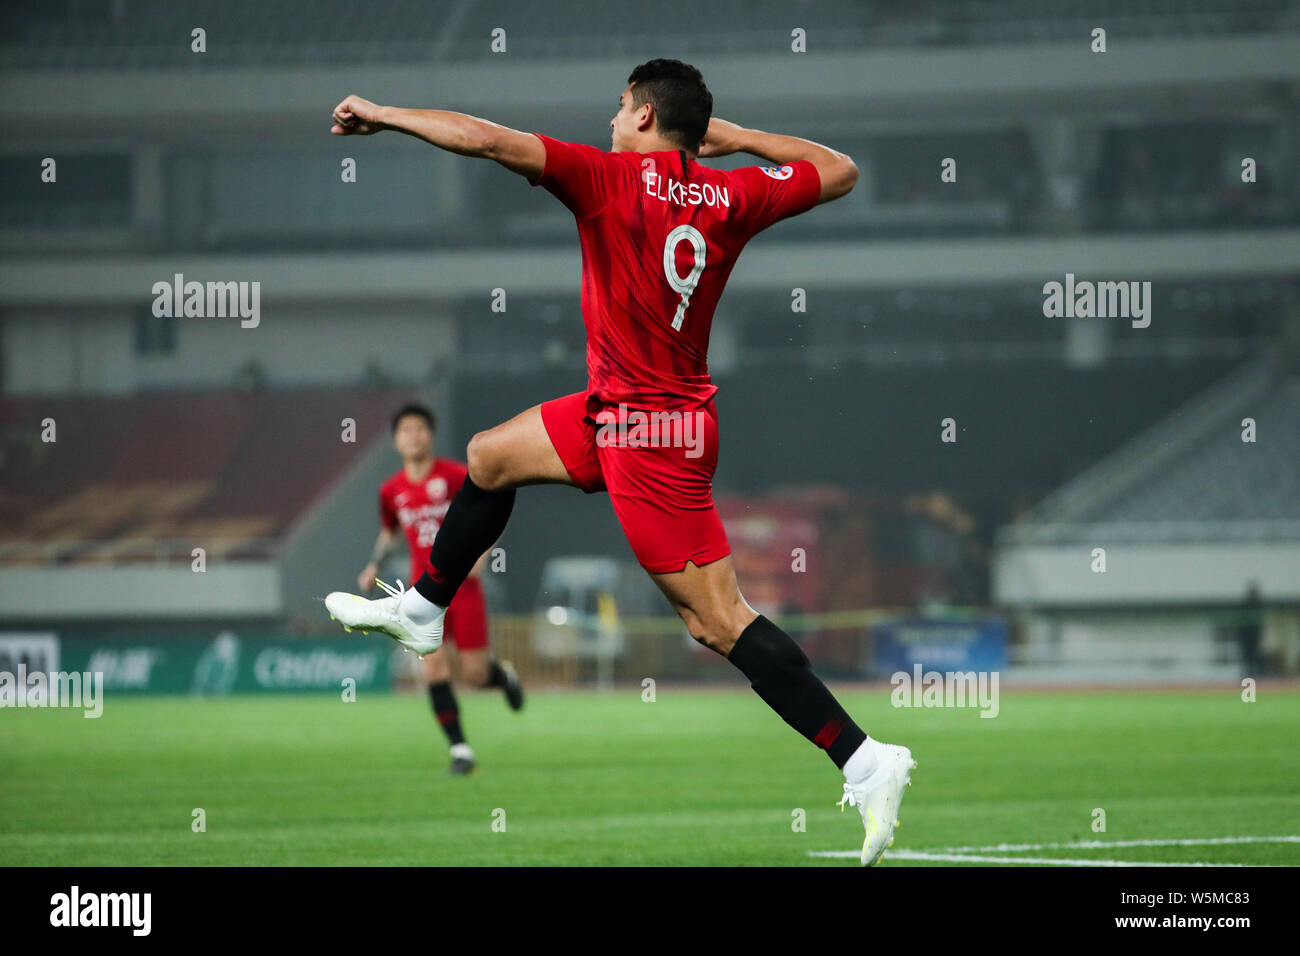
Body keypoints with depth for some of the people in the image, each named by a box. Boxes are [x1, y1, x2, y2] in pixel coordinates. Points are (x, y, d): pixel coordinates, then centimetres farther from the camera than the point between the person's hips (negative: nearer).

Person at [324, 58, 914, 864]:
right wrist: (737, 137, 15)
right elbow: (840, 172, 14)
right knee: (490, 457, 24)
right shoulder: (731, 197, 0)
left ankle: (865, 761, -15)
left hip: (650, 434, -9)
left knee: (717, 620, -10)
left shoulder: (613, 179, -16)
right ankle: (423, 612, 43)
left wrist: (381, 116, -7)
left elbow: (485, 139, -19)